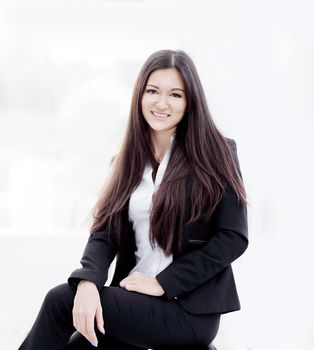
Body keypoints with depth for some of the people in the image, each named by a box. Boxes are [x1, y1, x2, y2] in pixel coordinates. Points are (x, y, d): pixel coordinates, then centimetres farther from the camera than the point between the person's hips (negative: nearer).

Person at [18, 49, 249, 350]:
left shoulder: (216, 152, -4)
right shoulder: (129, 159, 11)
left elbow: (234, 237, -9)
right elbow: (105, 230, 3)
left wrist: (163, 283, -14)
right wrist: (88, 281, -18)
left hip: (189, 308, -4)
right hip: (135, 297, 4)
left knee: (60, 301, -16)